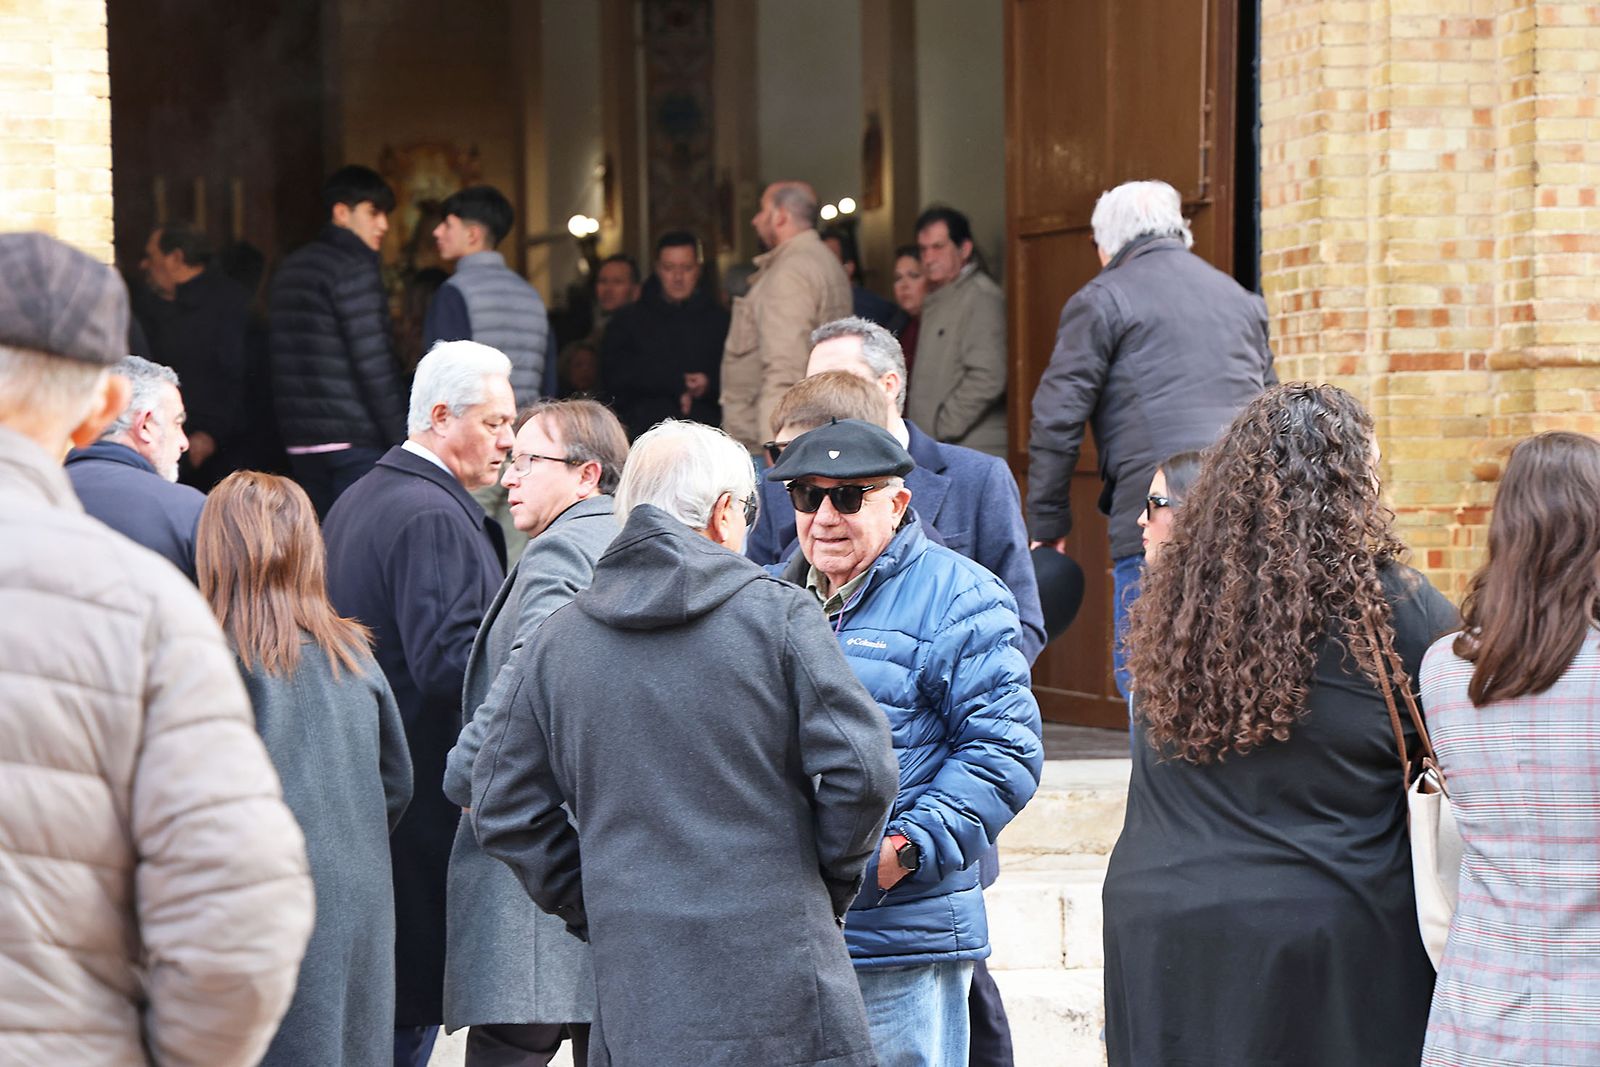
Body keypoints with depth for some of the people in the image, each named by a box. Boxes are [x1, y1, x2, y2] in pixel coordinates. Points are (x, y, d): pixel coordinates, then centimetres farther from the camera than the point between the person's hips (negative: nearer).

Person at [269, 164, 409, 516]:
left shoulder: (289, 269, 16)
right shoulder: (355, 268, -10)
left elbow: (276, 354, 18)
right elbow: (373, 363, -15)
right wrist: (401, 439, -12)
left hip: (299, 441, 8)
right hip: (353, 440, -8)